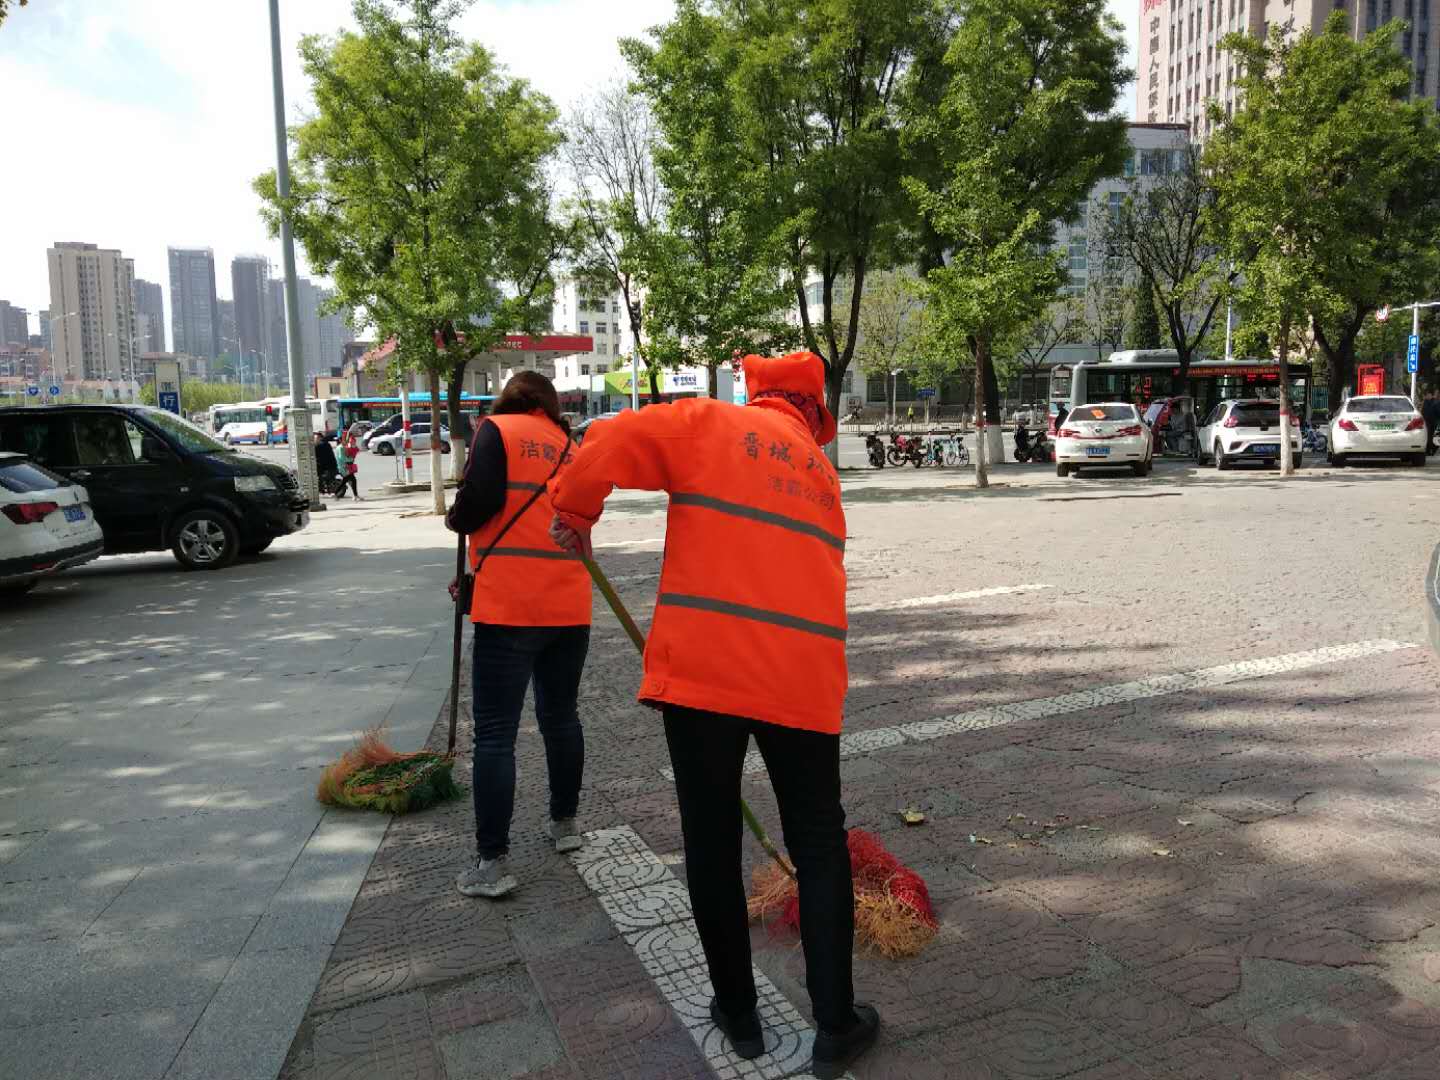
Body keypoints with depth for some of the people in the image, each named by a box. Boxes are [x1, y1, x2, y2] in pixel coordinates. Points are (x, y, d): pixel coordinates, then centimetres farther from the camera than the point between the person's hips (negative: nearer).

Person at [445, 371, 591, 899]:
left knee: (495, 733, -1)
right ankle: (565, 823, 33)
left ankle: (492, 863, 2)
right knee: (561, 717, 20)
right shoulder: (571, 446, 17)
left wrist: (456, 519, 8)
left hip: (510, 608, -5)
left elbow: (481, 497, -16)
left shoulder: (497, 429, 0)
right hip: (570, 606, 6)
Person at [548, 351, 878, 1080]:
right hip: (802, 674, 4)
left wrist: (573, 514, 10)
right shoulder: (819, 467, 20)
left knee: (711, 842, 13)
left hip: (703, 664, -3)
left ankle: (738, 1014, 26)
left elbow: (611, 445, -8)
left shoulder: (709, 422, 6)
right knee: (819, 845, 15)